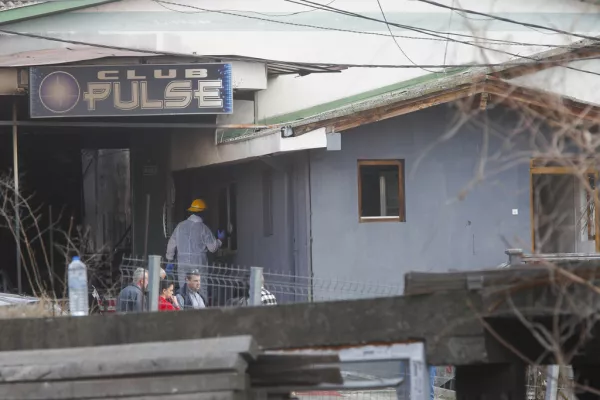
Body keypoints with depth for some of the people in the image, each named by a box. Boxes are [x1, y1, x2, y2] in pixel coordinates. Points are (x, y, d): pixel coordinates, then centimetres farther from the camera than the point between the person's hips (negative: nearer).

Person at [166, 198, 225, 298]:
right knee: (201, 290, -1)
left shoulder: (180, 226, 5)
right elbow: (213, 247, -4)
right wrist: (220, 240, 16)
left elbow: (171, 244, 10)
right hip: (199, 264, -4)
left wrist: (170, 260, 21)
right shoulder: (203, 228, -7)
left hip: (182, 264, 4)